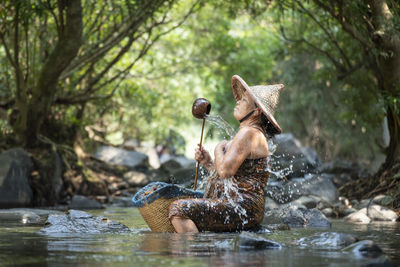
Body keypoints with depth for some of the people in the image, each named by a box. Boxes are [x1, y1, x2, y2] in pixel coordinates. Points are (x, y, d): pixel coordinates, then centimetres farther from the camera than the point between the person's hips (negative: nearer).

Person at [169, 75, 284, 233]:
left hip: (241, 210, -11)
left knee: (178, 209, -22)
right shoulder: (255, 135, 21)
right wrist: (207, 163, 12)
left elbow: (225, 171, -22)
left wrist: (218, 150, -4)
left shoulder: (248, 133, -12)